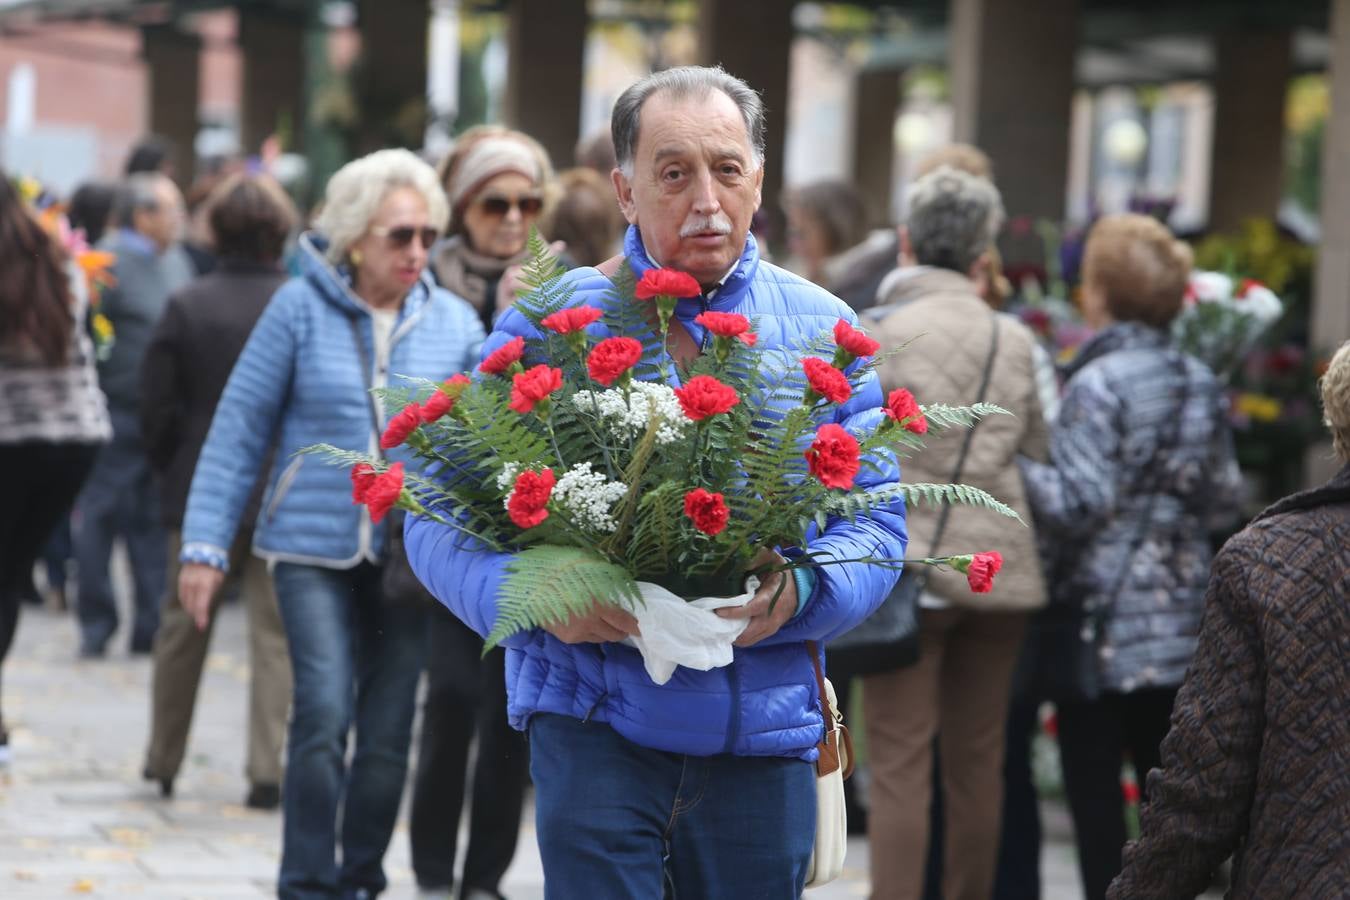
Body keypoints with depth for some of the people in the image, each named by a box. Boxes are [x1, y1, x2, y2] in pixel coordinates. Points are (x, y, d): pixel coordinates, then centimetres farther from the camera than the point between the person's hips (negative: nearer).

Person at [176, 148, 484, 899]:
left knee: (388, 731, 6)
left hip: (411, 552, 3)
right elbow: (240, 429, -1)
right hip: (314, 548, -2)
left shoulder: (453, 322, 4)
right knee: (324, 713, -13)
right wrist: (206, 546, -3)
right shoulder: (301, 308, -3)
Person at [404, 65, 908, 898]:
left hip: (763, 732, 3)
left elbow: (877, 524, 5)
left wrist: (795, 595, -16)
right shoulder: (549, 327, 0)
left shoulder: (823, 333, 7)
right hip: (598, 723, -3)